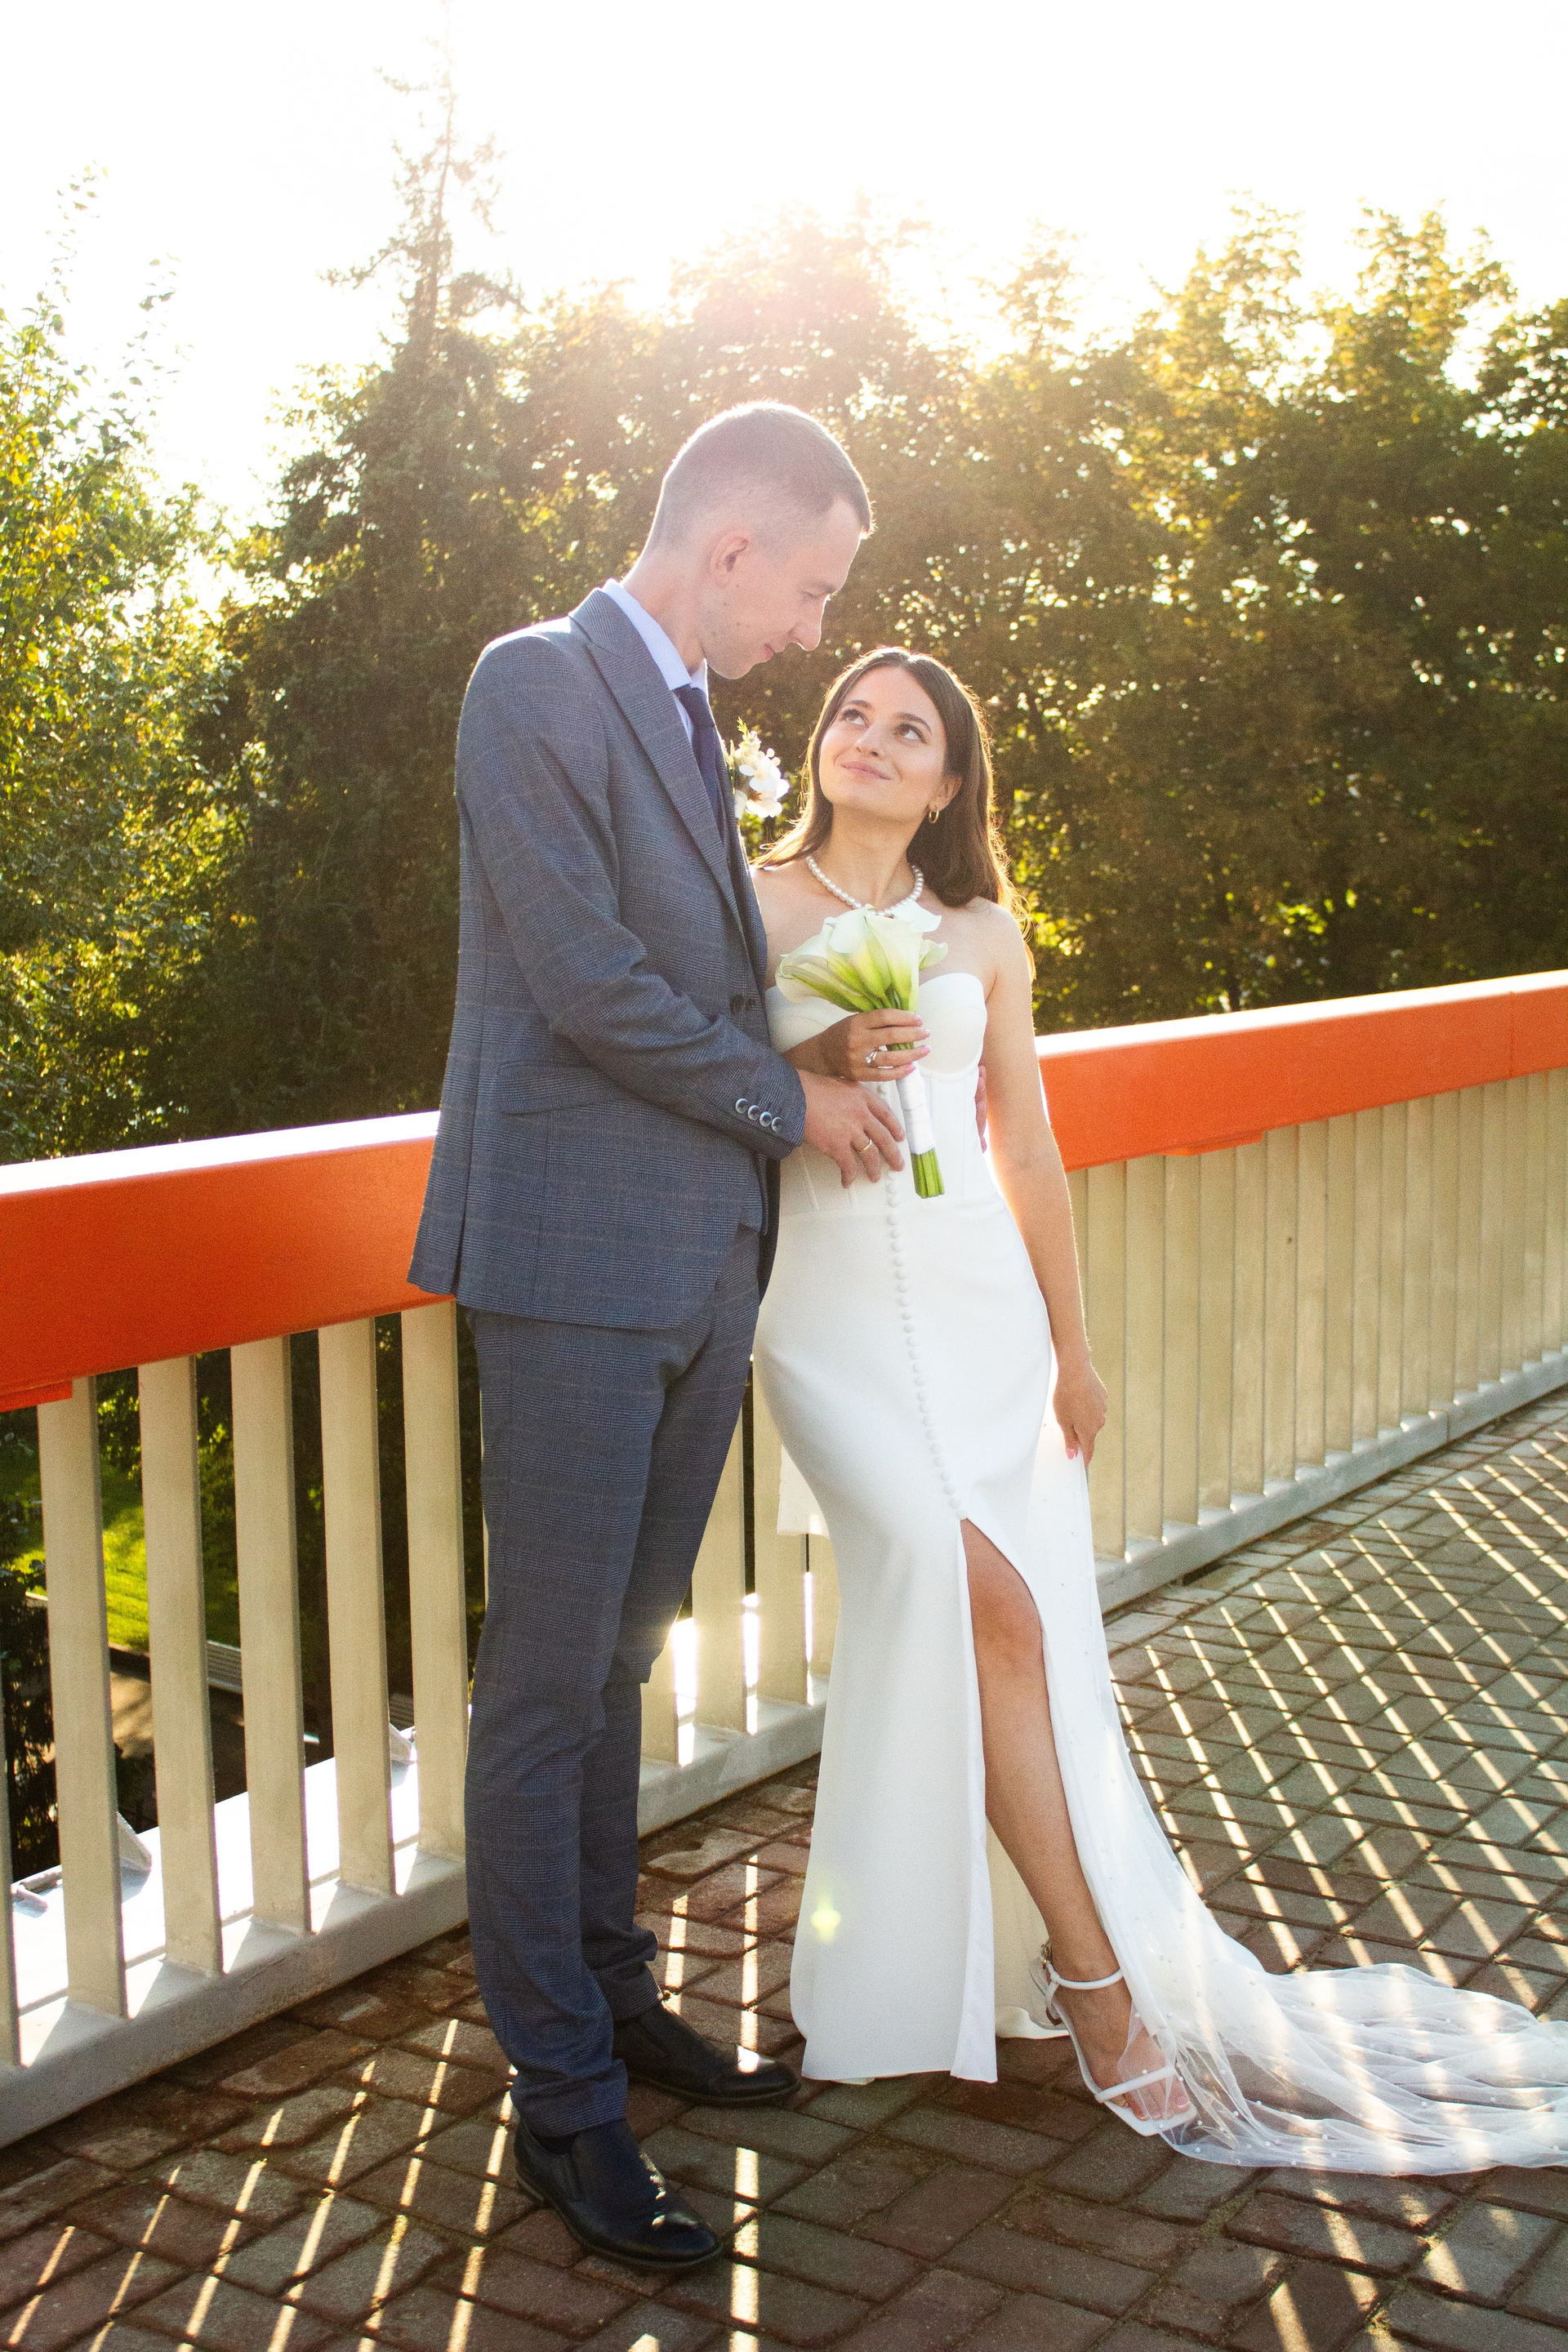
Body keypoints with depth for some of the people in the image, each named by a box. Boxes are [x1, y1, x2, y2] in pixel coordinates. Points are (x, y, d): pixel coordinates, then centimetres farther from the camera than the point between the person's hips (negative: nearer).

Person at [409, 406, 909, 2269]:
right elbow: (584, 979, -16)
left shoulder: (691, 723, 17)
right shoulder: (535, 683, -9)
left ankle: (611, 1992, 31)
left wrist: (824, 1041, 8)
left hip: (704, 1264, 8)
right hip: (579, 1261, -8)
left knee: (621, 1654, 17)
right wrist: (790, 1102, -7)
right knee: (547, 1680, 0)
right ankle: (560, 2097, 11)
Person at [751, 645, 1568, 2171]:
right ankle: (1094, 1979, -9)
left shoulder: (983, 932, 13)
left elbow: (1026, 1149, 14)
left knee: (1020, 1630, -6)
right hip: (835, 1312, -3)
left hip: (980, 1302, 3)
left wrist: (1069, 1345, 12)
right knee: (982, 1600, -19)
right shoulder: (753, 903, 5)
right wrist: (822, 1065, -14)